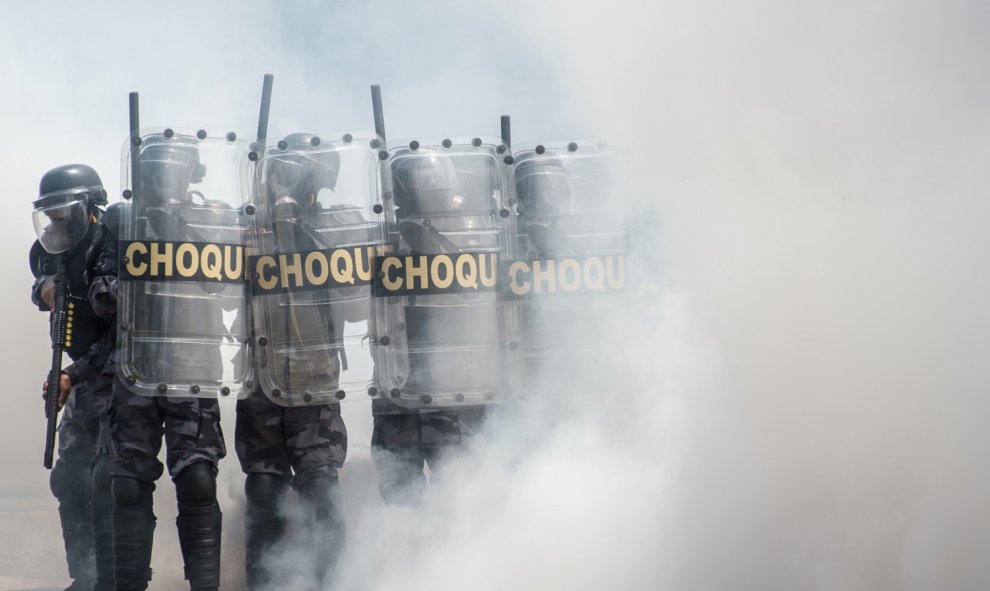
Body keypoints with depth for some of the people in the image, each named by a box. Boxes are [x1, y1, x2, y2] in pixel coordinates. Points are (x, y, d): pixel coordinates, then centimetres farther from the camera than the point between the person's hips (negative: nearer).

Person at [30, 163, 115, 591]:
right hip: (85, 376, 9)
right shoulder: (48, 252, 2)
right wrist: (44, 290, -3)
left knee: (107, 479, -16)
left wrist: (73, 375, -26)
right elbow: (42, 287, 23)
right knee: (70, 477, 9)